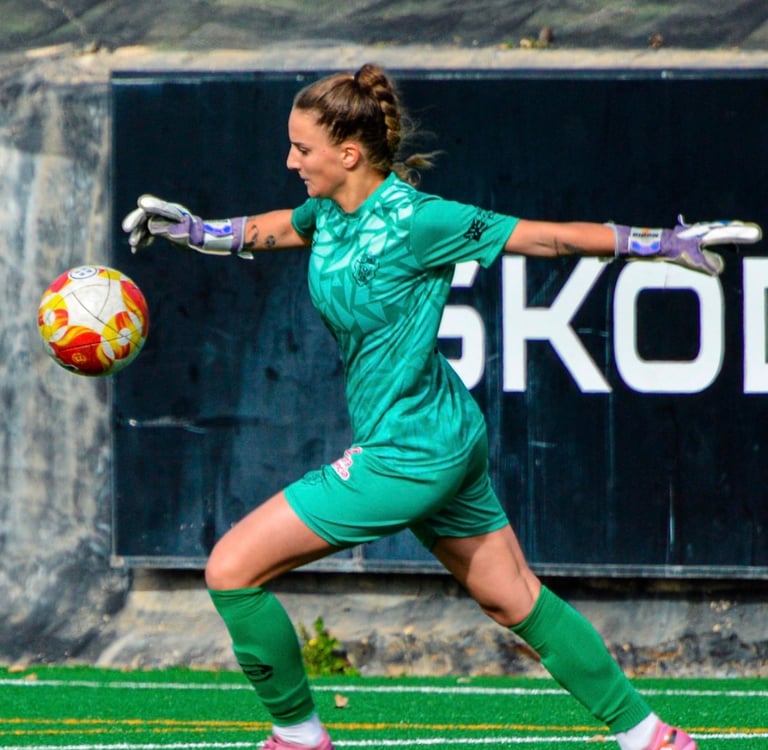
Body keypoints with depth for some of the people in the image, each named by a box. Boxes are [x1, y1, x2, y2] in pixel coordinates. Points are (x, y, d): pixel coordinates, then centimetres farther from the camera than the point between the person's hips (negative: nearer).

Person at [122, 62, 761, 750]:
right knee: (516, 601, 17)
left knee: (232, 570, -6)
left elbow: (544, 236, -12)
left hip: (409, 453, -9)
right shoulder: (332, 210, 2)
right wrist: (193, 229, 11)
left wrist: (665, 243, -6)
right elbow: (278, 228, 26)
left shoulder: (416, 220, -20)